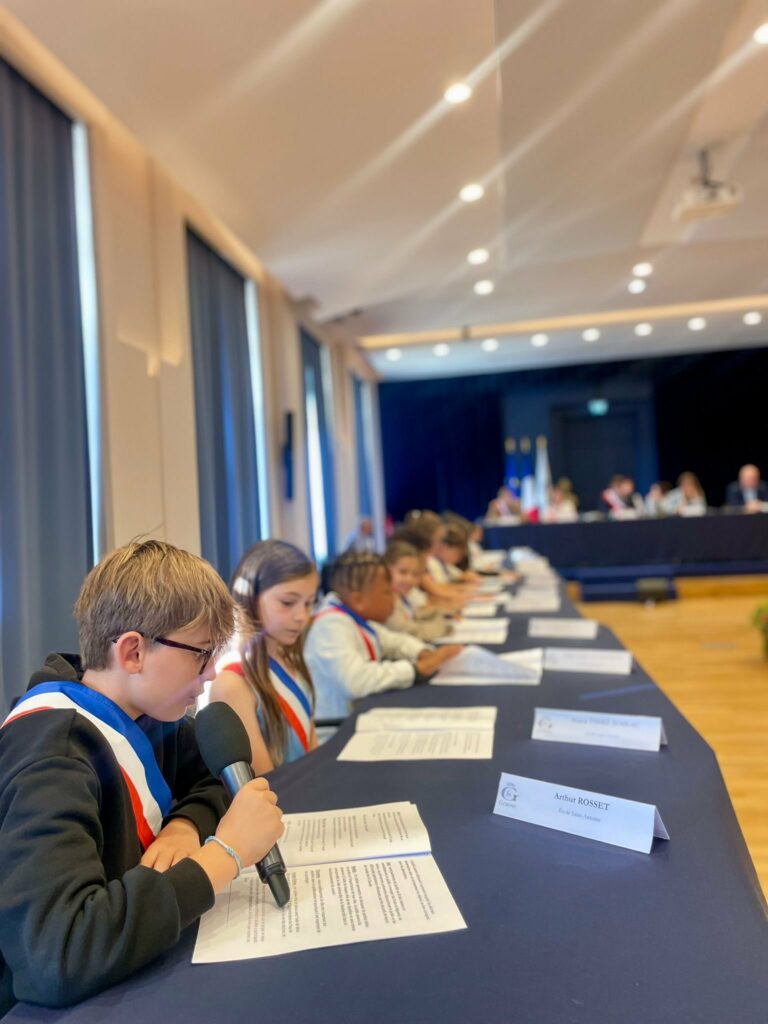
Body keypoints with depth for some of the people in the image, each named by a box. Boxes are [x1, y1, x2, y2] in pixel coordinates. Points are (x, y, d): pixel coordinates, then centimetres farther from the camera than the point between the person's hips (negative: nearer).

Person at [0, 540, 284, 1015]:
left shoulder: (147, 709, -3)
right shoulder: (52, 753, -25)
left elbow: (215, 780, 7)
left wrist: (187, 825, -13)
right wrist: (226, 852, -28)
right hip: (64, 1003, -6)